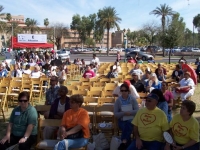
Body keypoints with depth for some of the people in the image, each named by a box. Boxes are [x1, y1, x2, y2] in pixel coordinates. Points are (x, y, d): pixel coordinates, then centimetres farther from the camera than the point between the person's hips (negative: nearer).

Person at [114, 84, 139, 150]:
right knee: (126, 127, -32)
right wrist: (124, 113, -17)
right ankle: (127, 145, -29)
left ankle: (123, 143, -38)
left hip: (131, 120, 0)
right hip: (122, 121, 1)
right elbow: (115, 114, -2)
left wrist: (129, 112, -22)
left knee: (128, 124, -34)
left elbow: (137, 111, -5)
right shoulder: (118, 100, 3)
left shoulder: (133, 99, 2)